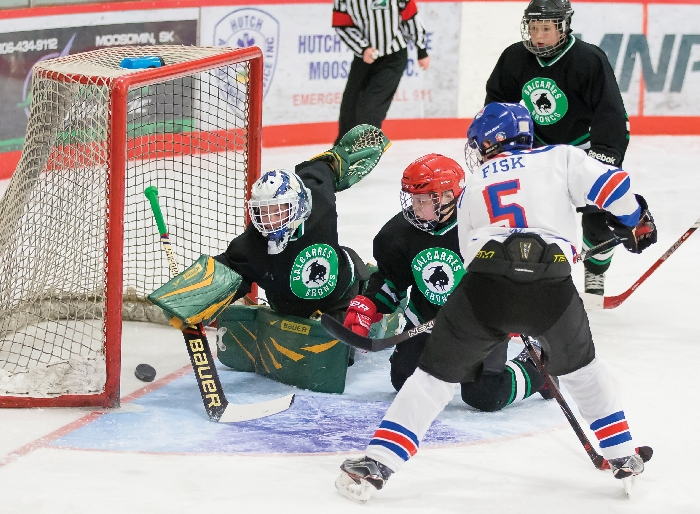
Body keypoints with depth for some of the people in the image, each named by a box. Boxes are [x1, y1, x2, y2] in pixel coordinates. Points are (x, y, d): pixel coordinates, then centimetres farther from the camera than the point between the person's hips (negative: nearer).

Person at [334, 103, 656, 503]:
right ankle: (623, 457, 30)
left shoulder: (472, 188, 29)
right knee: (580, 366, 29)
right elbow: (611, 185, 5)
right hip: (552, 287, 0)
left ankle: (376, 465, 5)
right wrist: (636, 223, 25)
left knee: (436, 375, 13)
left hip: (485, 288, 0)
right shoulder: (561, 158, 20)